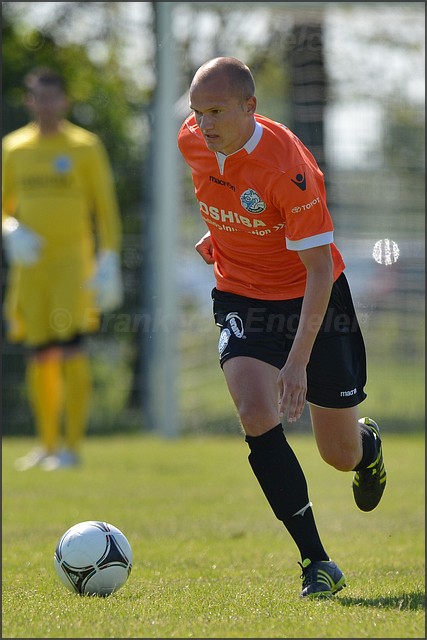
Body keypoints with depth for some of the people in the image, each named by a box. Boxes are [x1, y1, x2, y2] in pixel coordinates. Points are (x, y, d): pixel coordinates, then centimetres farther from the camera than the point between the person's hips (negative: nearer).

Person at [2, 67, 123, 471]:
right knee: (38, 357, 4)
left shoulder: (84, 147, 1)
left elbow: (105, 207, 1)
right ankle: (48, 444, 14)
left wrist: (109, 261, -8)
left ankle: (72, 446, -12)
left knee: (71, 350, -13)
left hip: (73, 260, -4)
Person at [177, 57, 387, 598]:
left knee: (341, 454, 5)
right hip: (242, 297, 4)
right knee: (257, 417, -22)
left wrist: (298, 359, -33)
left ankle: (367, 445, 46)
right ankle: (316, 563, -17)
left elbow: (319, 268, -27)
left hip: (311, 299, -4)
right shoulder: (192, 142, -11)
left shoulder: (288, 167, -29)